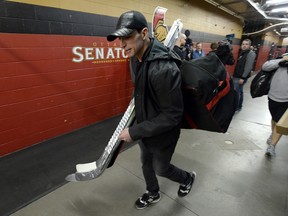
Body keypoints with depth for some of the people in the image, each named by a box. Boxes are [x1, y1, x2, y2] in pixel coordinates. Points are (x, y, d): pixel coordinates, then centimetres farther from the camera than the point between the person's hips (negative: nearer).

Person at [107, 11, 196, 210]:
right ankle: (153, 194, 56)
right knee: (146, 164, 26)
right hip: (146, 129, 8)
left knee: (161, 168, 19)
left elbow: (172, 115, -30)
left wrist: (134, 132, -26)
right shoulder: (140, 59, -3)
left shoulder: (164, 69, -34)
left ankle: (188, 178, 53)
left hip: (162, 135, -8)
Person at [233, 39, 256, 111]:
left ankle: (236, 107, 2)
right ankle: (239, 106, 28)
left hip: (241, 77, -9)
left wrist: (243, 78, -23)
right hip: (237, 76, 9)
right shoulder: (242, 52, 14)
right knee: (239, 91, 17)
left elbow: (248, 67, -20)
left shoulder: (251, 53, -12)